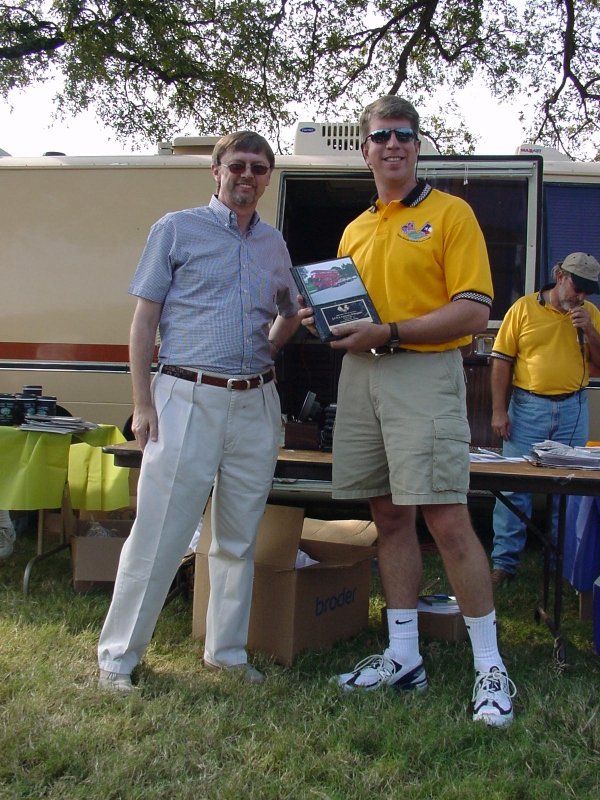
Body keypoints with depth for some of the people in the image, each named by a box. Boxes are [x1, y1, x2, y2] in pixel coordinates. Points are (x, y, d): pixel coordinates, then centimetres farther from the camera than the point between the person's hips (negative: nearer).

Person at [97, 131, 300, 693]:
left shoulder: (274, 245, 16)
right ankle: (117, 656, 11)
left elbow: (285, 321, 27)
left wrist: (294, 320, 2)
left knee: (239, 540, 10)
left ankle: (227, 651, 24)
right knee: (158, 536, -3)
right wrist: (142, 403, -8)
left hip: (256, 403, 5)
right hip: (187, 398, -4)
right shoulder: (177, 229, 3)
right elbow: (144, 319, 0)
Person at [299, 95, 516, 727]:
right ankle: (403, 657, 19)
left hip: (424, 374, -6)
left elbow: (474, 310, -9)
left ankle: (490, 669, 3)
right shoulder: (354, 230, 19)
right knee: (389, 518, 9)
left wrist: (390, 334, -17)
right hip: (360, 376, 7)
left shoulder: (450, 213, 0)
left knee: (446, 520, -9)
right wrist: (323, 320, 4)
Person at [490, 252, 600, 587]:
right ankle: (505, 562, 6)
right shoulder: (524, 308, -1)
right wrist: (499, 410, -7)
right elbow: (502, 361, -2)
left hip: (573, 409, 3)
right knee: (514, 486, -1)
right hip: (528, 407, -3)